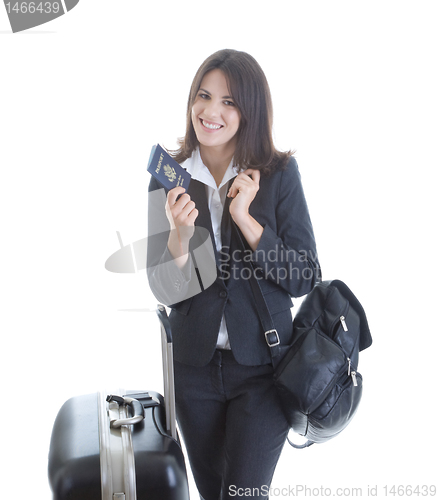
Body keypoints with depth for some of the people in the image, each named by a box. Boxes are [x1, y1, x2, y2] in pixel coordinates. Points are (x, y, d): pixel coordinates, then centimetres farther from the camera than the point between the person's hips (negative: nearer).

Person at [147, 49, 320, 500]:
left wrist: (247, 220, -22)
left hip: (262, 366, -3)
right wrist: (179, 236, -24)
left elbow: (305, 278, -11)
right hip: (193, 366, 3)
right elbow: (165, 292, -5)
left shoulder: (278, 173, -9)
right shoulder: (168, 178, -4)